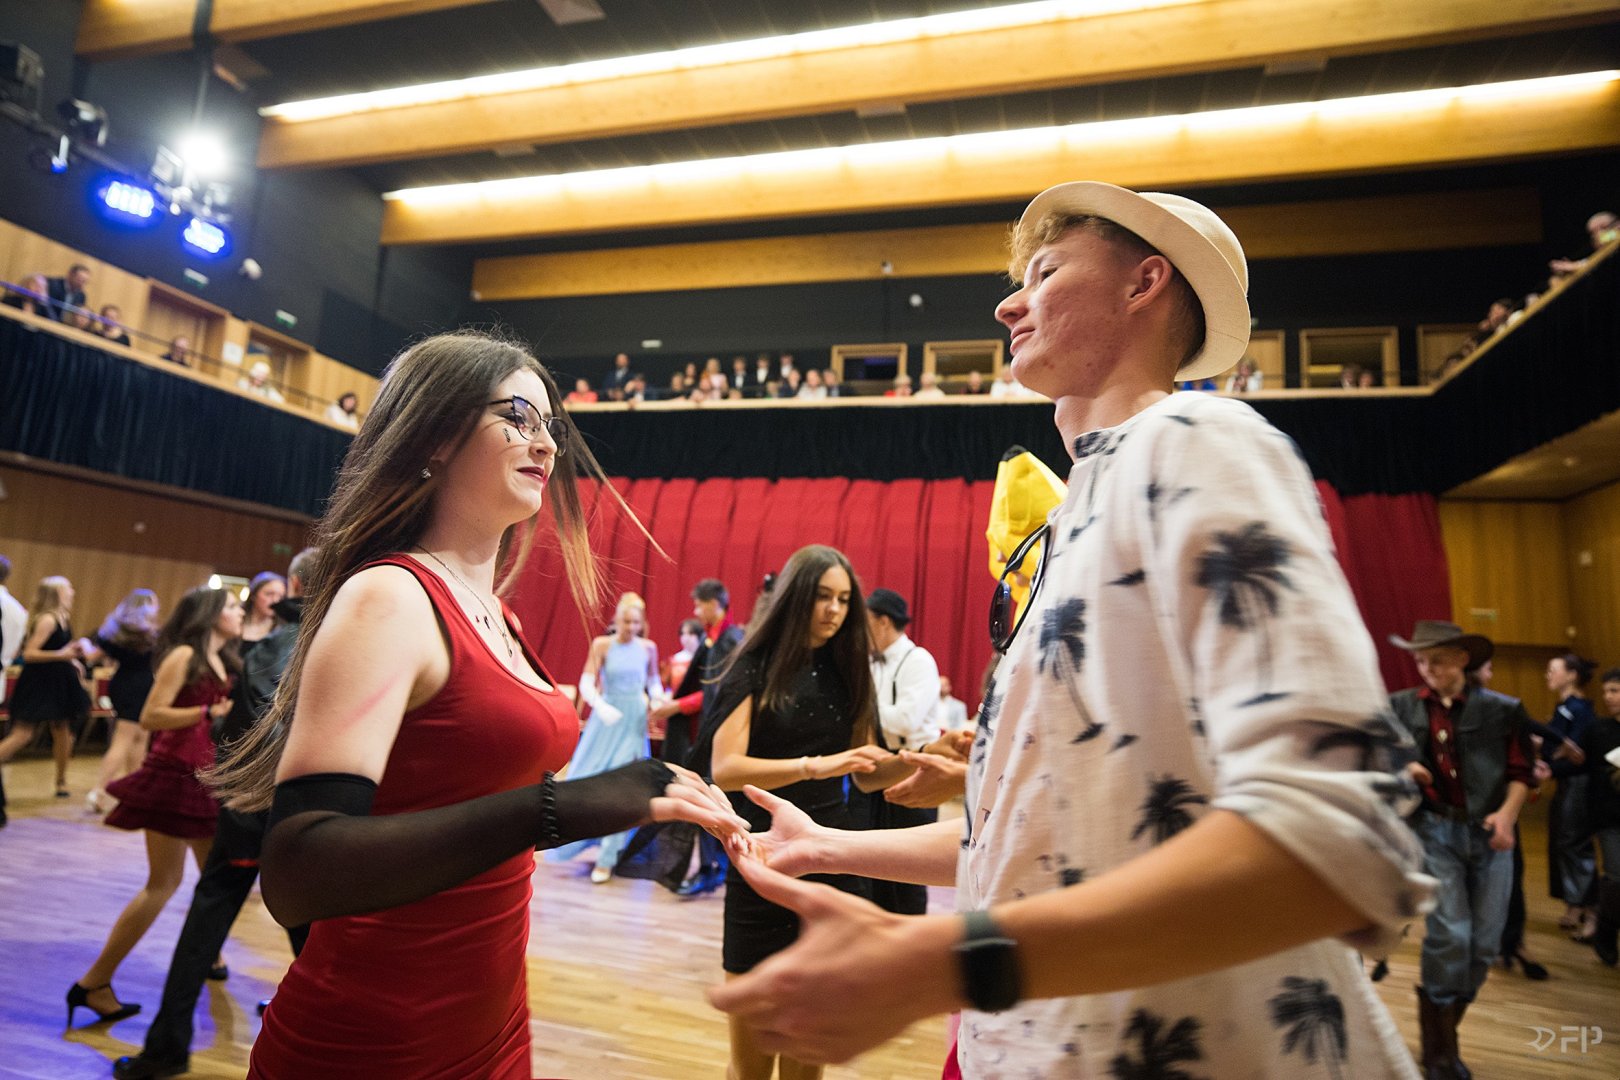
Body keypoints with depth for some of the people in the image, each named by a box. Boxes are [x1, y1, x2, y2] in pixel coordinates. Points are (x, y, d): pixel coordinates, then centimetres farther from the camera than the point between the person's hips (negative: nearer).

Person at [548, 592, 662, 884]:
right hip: (606, 719, 0)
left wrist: (657, 696, -9)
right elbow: (586, 684, -13)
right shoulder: (601, 645, -6)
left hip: (634, 722, 0)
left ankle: (607, 858, 10)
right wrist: (601, 705, -31)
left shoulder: (648, 648, -1)